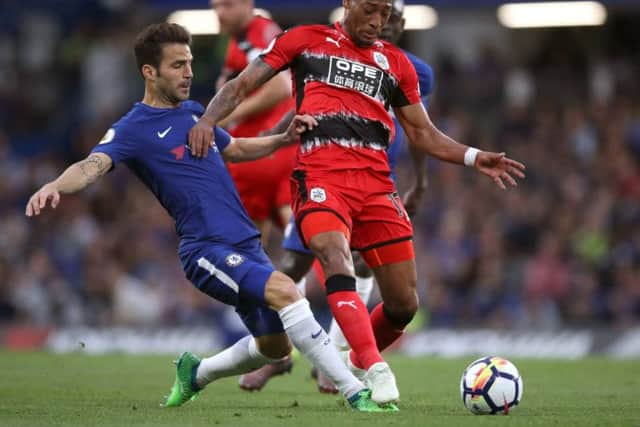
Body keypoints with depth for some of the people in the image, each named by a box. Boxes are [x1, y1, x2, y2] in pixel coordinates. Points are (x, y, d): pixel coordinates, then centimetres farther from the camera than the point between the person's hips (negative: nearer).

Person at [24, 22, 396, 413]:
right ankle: (357, 393, -29)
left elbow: (235, 148, 31)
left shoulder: (193, 112, 15)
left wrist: (284, 138, 14)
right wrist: (56, 186, -46)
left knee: (275, 346, 12)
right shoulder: (133, 130, -7)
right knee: (284, 289, -30)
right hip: (207, 249, -8)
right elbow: (94, 165, -24)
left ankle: (196, 373, 38)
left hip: (246, 243, 8)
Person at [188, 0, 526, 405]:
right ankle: (377, 371, -39)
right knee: (338, 262, -32)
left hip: (376, 183, 4)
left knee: (404, 304, 0)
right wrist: (208, 119, -8)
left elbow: (423, 133, 24)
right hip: (320, 177, -4)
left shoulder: (395, 63, 21)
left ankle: (356, 364, 29)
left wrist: (474, 157, 9)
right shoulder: (305, 40, 12)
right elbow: (242, 85, 10)